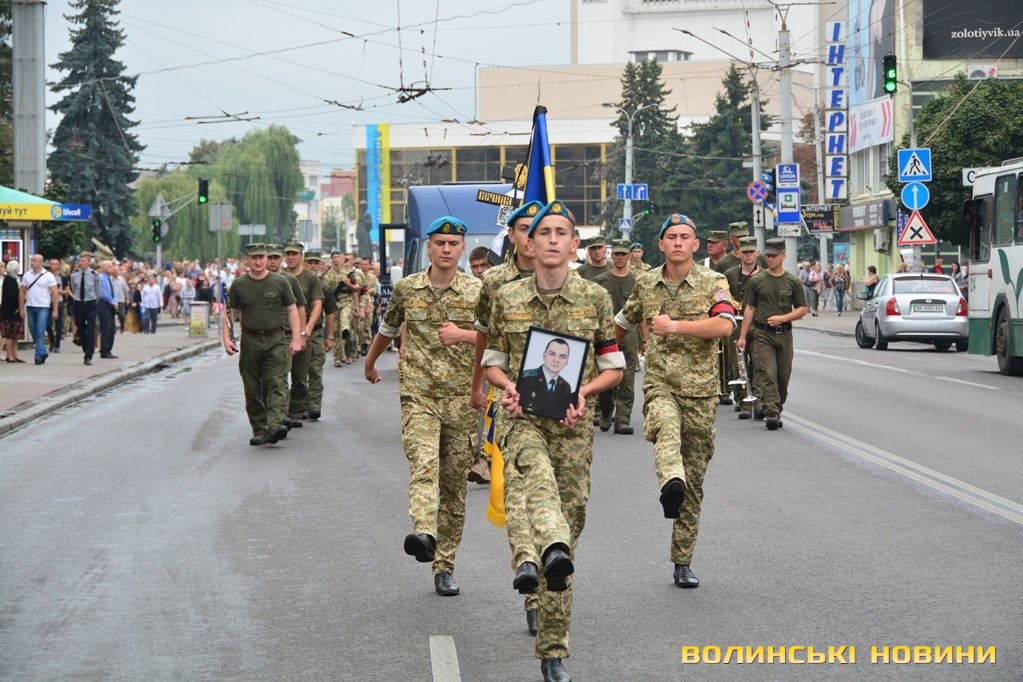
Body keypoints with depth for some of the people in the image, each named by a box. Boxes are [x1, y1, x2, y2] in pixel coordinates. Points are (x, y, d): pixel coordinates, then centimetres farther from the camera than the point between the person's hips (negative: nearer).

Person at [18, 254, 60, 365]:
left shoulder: (48, 276, -3)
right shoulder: (27, 275, 8)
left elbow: (55, 293, -5)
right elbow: (22, 292, 11)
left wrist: (55, 310, -11)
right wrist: (22, 308, 4)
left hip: (43, 307, -5)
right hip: (30, 307, 5)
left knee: (40, 333, -11)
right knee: (33, 333, 9)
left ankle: (39, 356, -9)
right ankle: (43, 352, 26)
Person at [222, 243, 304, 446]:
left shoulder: (280, 282, 2)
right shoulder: (239, 284, 5)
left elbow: (292, 310, 4)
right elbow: (230, 313, 9)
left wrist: (296, 339, -5)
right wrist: (227, 338, -4)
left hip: (276, 340, -2)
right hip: (249, 342, 2)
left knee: (277, 383, -15)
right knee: (253, 389, 5)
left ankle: (275, 425, -25)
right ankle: (259, 431, 12)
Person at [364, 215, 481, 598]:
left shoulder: (477, 292, 3)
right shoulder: (407, 289, 6)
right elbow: (388, 328, 25)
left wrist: (463, 335, -14)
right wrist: (370, 362, 39)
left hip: (461, 398, 1)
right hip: (419, 396, -1)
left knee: (455, 485, 5)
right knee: (424, 463, -27)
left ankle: (444, 567, 13)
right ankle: (424, 534, -48)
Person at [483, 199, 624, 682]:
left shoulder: (595, 298, 3)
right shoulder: (507, 299, 4)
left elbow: (614, 367, 9)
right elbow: (492, 361, 14)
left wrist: (585, 390, -11)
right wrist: (507, 385, -8)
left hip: (573, 423, 1)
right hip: (522, 417, -1)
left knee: (571, 509, 3)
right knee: (539, 473, -36)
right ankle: (553, 548, -67)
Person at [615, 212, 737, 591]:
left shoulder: (713, 282, 0)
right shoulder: (646, 284, 9)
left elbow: (725, 326, -18)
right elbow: (622, 323, 28)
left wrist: (676, 326, -21)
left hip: (701, 389, 0)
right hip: (660, 383, 0)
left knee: (694, 481, 4)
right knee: (666, 427, -38)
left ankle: (683, 562, 13)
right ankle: (671, 483, -66)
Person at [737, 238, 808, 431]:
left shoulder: (793, 282, 6)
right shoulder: (757, 281, 5)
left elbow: (802, 310, 7)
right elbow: (750, 309, 8)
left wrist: (782, 318, -10)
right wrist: (742, 336, 5)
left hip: (784, 333, 2)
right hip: (763, 334, -2)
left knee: (783, 375, 5)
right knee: (767, 374, -12)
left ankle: (777, 409, 20)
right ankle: (771, 413, -19)